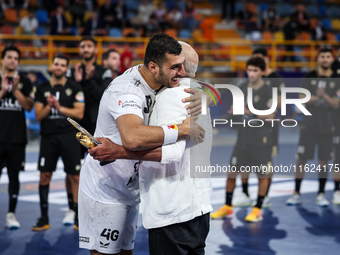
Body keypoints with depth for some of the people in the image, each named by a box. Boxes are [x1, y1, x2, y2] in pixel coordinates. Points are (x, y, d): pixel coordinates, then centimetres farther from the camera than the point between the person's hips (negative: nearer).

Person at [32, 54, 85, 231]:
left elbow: (79, 113, -5)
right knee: (44, 175, 1)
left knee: (75, 176, -2)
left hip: (68, 135, -2)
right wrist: (48, 106, -13)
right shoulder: (42, 89, 10)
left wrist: (59, 107, -14)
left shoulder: (74, 88, 3)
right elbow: (38, 115, 5)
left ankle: (78, 218, 6)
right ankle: (44, 218, 10)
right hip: (48, 137, 2)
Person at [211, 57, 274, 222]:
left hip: (262, 139, -5)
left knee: (262, 174, 2)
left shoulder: (268, 91, -9)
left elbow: (270, 116, -13)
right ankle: (227, 207, 19)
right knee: (232, 172, 5)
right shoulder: (243, 88, 7)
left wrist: (252, 113, -24)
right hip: (243, 136, 5)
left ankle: (257, 209, 14)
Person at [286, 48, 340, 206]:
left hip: (327, 126, 0)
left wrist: (324, 95, -19)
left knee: (323, 160, 2)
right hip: (308, 125, 0)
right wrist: (315, 98, -19)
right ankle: (297, 194, 7)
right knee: (302, 158, -1)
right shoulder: (309, 77, 3)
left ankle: (321, 195, 12)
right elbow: (302, 99, -1)